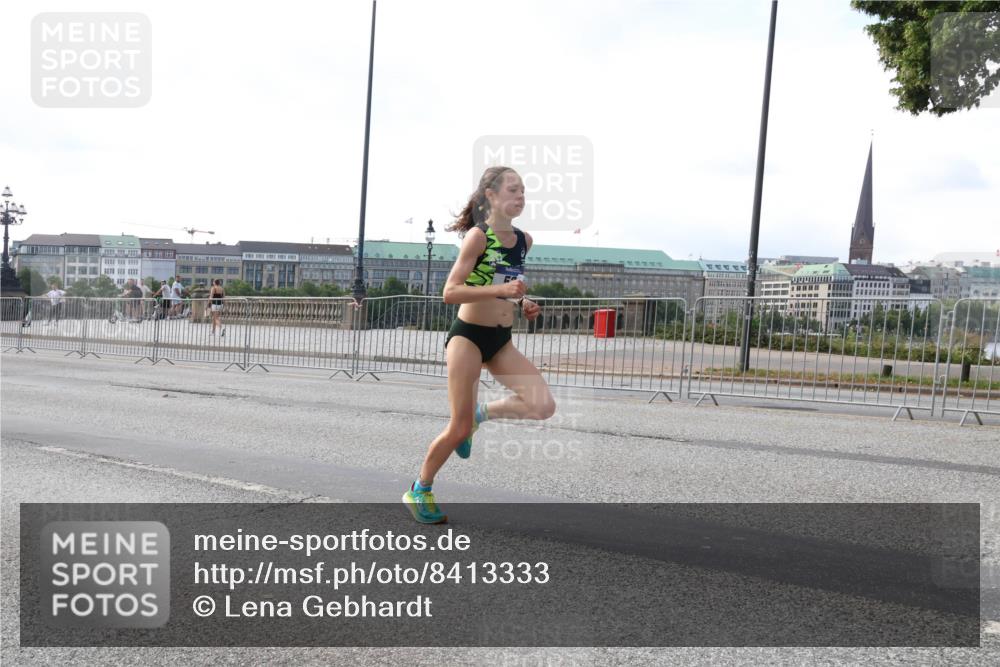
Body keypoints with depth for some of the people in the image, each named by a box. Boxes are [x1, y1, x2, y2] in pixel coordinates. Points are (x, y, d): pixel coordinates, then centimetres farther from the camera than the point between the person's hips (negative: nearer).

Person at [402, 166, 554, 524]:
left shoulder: (524, 240, 6)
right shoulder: (478, 236, -14)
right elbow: (450, 292, -21)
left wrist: (523, 303, 3)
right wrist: (501, 290, -30)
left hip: (502, 340, 6)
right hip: (468, 336, -6)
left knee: (543, 406, -13)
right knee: (459, 429, -4)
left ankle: (480, 413, 14)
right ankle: (419, 491, 19)